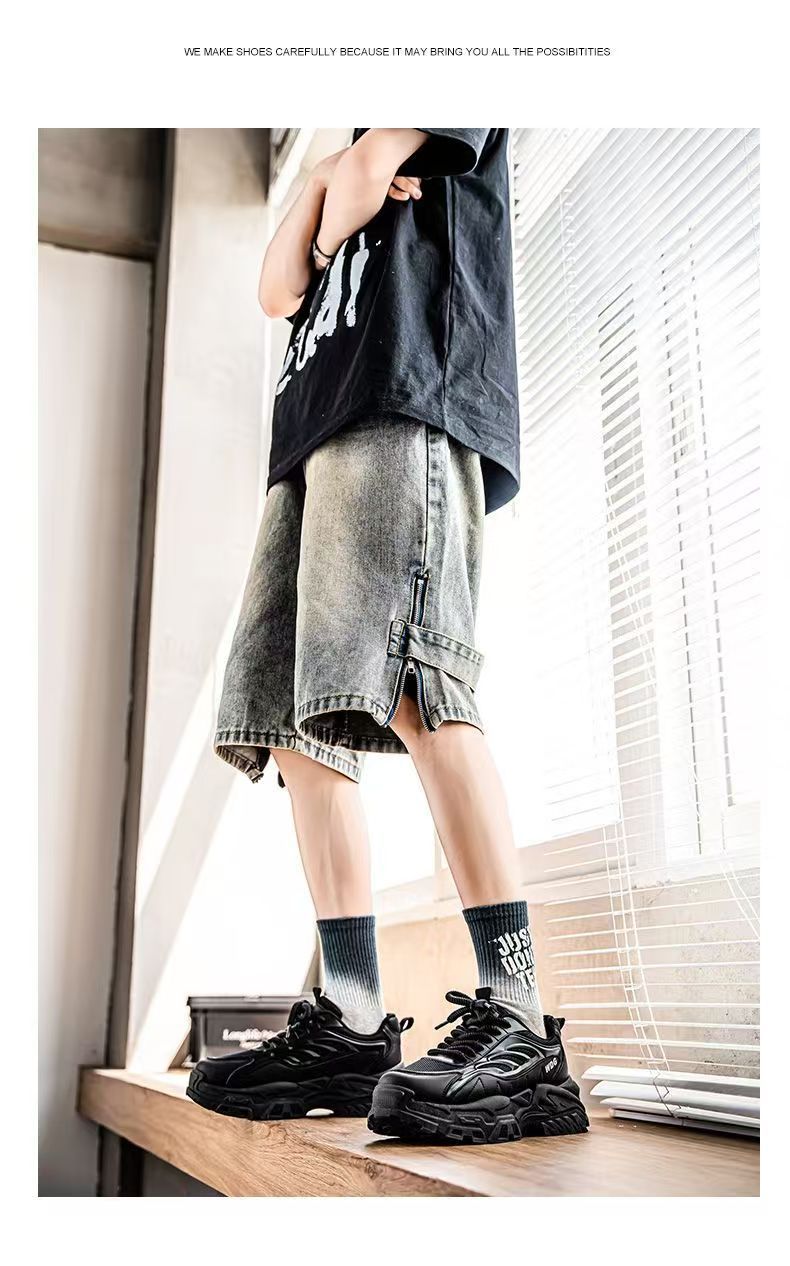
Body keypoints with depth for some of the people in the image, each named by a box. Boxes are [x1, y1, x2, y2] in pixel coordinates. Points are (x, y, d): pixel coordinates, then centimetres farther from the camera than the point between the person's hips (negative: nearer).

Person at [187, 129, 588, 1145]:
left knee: (408, 688, -25)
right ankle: (351, 1026, -6)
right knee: (298, 731, -5)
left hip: (409, 406, -8)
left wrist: (343, 208, 21)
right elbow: (279, 293, 25)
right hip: (316, 437, 8)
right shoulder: (342, 165, 39)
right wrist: (323, 177, 16)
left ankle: (518, 1031, -27)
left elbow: (368, 170, 1)